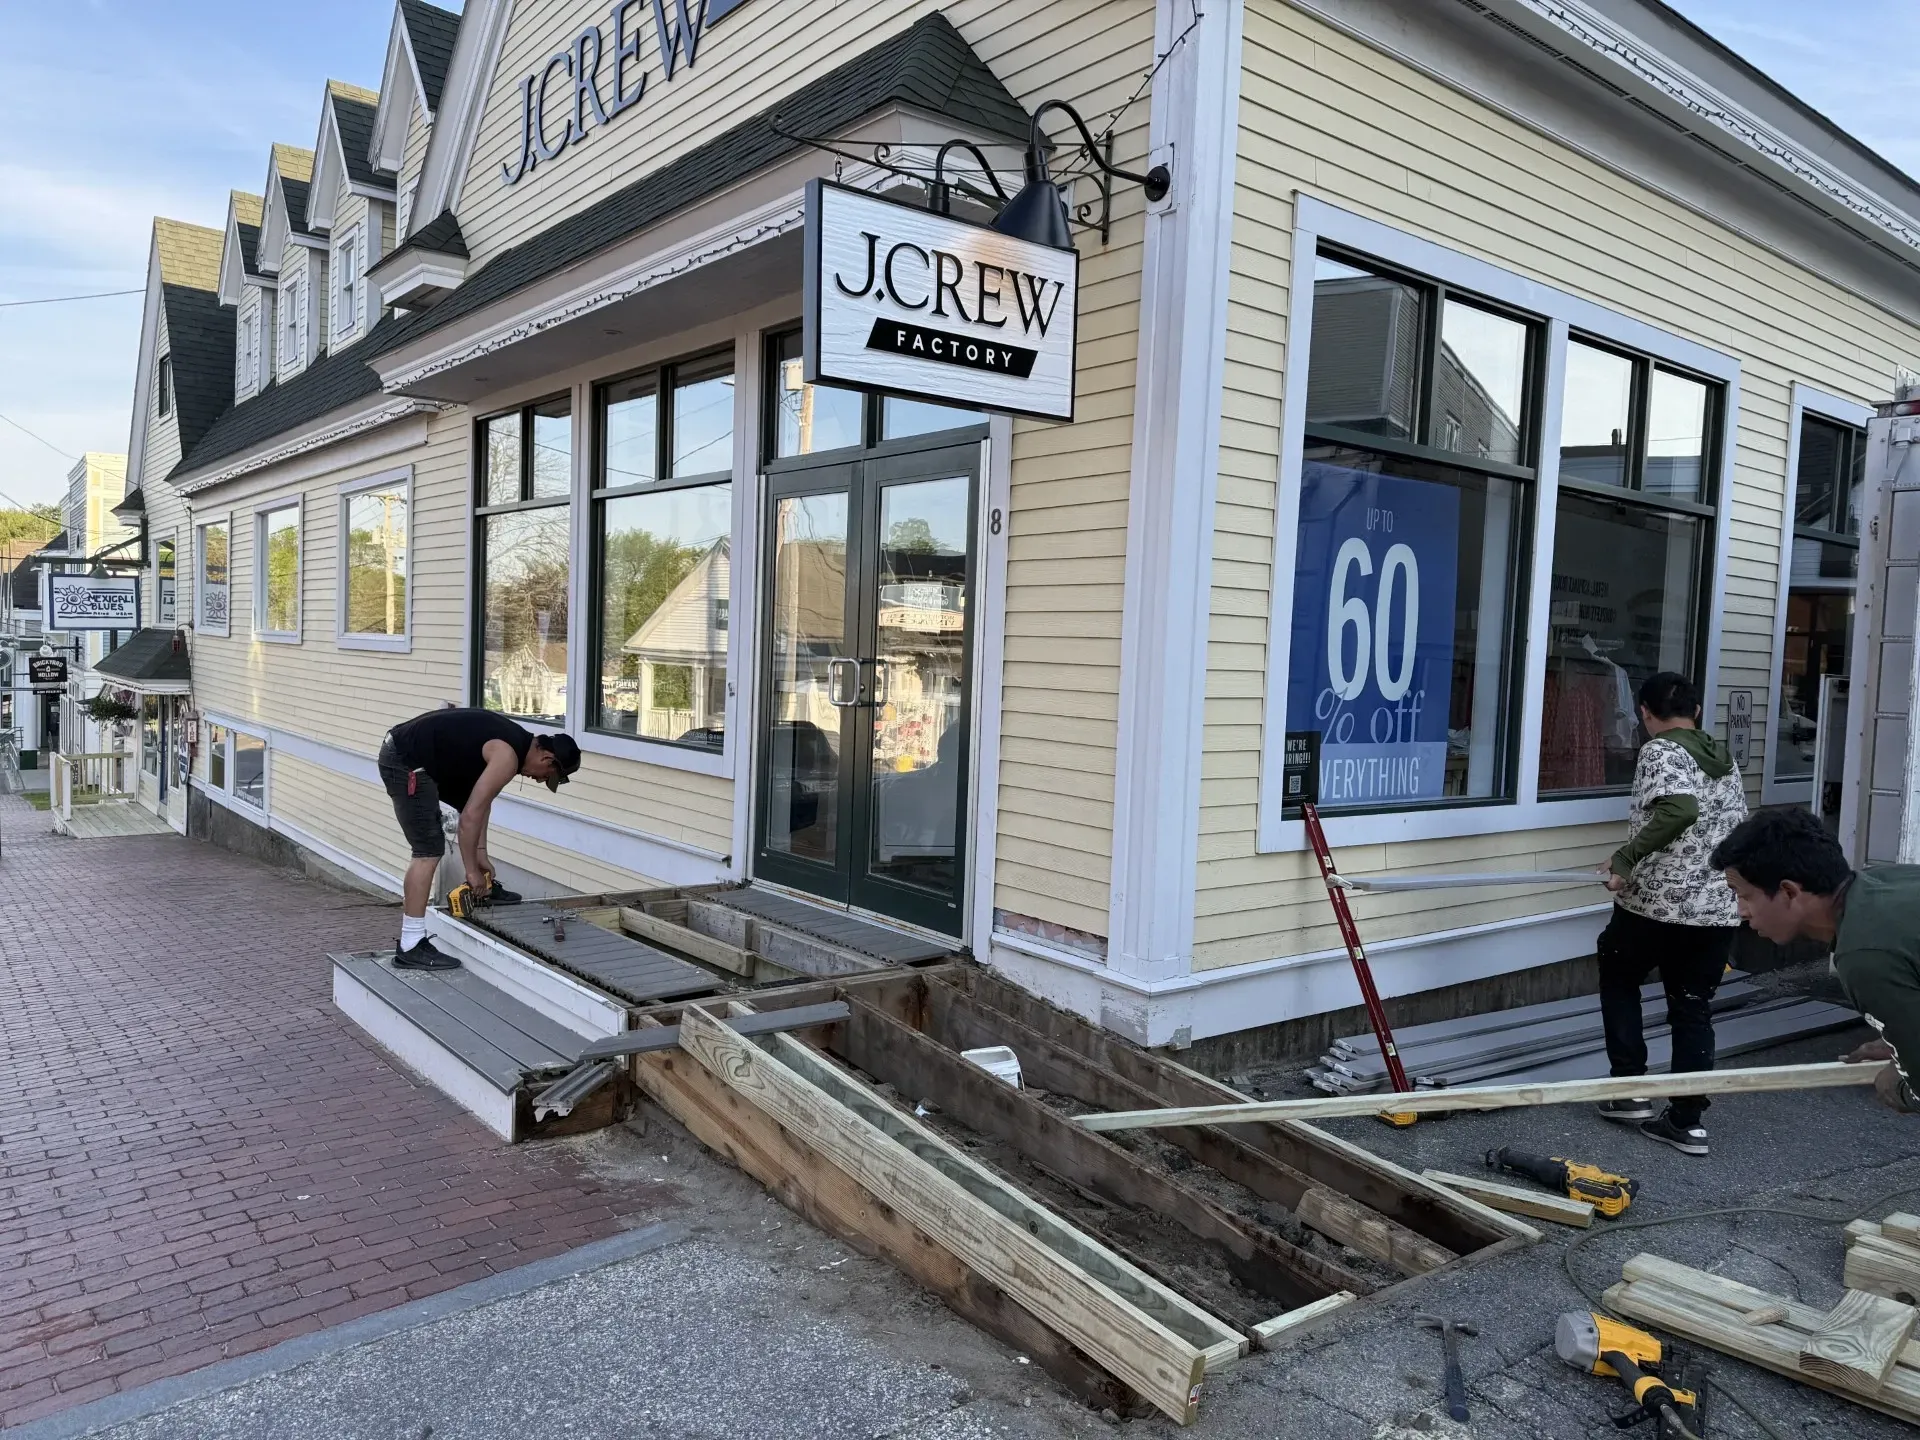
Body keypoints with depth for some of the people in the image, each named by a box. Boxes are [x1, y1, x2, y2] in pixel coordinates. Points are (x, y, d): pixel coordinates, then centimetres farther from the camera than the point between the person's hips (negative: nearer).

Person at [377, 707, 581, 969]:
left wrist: (480, 854, 17)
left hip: (408, 754, 11)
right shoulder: (508, 755, -17)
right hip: (405, 762, -11)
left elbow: (480, 802, 19)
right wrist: (472, 870, -9)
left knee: (475, 798, 23)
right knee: (429, 851, -11)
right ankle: (410, 947, -9)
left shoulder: (515, 742, 12)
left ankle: (484, 887, 31)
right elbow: (471, 815, -18)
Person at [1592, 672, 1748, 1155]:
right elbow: (1737, 827, 22)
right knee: (1694, 1010, 12)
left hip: (1657, 902, -6)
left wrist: (1627, 856, -24)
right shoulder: (1725, 760, 14)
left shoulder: (1659, 751, -9)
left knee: (1618, 980, 18)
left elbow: (1680, 808, -28)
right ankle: (1687, 1120, 12)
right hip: (1721, 908, 6)